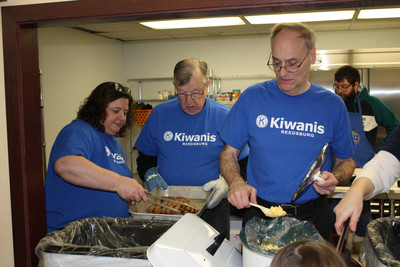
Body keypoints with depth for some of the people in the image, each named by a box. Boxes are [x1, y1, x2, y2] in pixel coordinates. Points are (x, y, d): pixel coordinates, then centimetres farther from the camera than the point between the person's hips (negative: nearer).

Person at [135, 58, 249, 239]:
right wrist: (150, 175, -7)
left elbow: (243, 164, 2)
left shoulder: (224, 116, -3)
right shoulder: (159, 114, 2)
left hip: (212, 208, -1)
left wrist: (227, 183, -16)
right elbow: (145, 158, 12)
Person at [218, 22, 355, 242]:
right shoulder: (252, 97, -5)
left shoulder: (332, 105, -2)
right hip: (259, 211, 0)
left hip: (313, 215, 1)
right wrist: (236, 182, -19)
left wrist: (335, 178, -13)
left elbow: (346, 161, 9)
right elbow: (228, 154, 1)